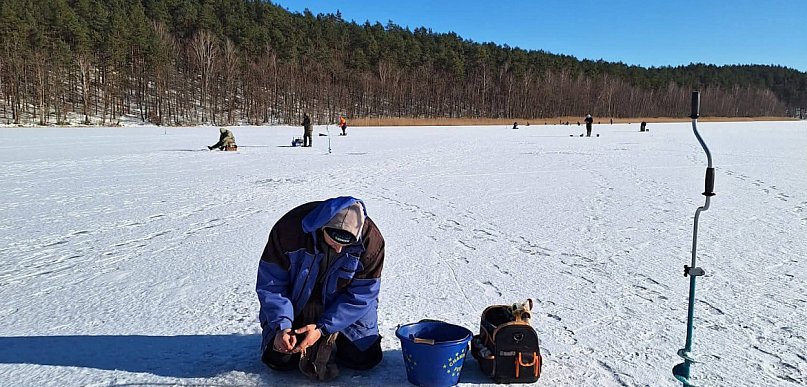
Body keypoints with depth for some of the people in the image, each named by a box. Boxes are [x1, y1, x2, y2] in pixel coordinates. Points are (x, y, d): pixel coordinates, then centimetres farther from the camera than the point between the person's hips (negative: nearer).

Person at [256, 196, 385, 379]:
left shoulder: (371, 240, -27)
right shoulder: (290, 227, -29)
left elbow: (361, 295, -20)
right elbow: (271, 283, -18)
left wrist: (323, 328, -27)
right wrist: (282, 325, -28)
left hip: (346, 306, 0)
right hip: (297, 300, 0)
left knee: (364, 359, -9)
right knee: (278, 360, -8)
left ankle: (331, 336, 22)